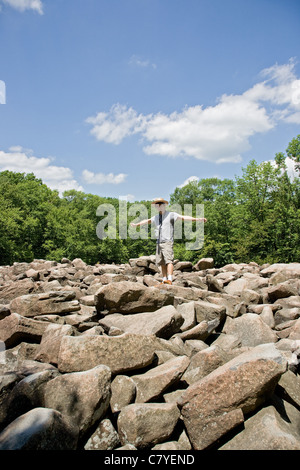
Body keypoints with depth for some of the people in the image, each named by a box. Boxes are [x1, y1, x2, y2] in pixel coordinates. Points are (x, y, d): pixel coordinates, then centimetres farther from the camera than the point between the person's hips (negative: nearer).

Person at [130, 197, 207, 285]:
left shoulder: (171, 215, -1)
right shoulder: (156, 217, 17)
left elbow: (183, 217, -13)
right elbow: (147, 221, 34)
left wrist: (197, 219, -25)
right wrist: (136, 224, 47)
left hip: (167, 242, -6)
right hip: (159, 243, 6)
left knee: (169, 260, -18)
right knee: (162, 263, 5)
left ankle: (169, 280, -26)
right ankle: (164, 280, 10)